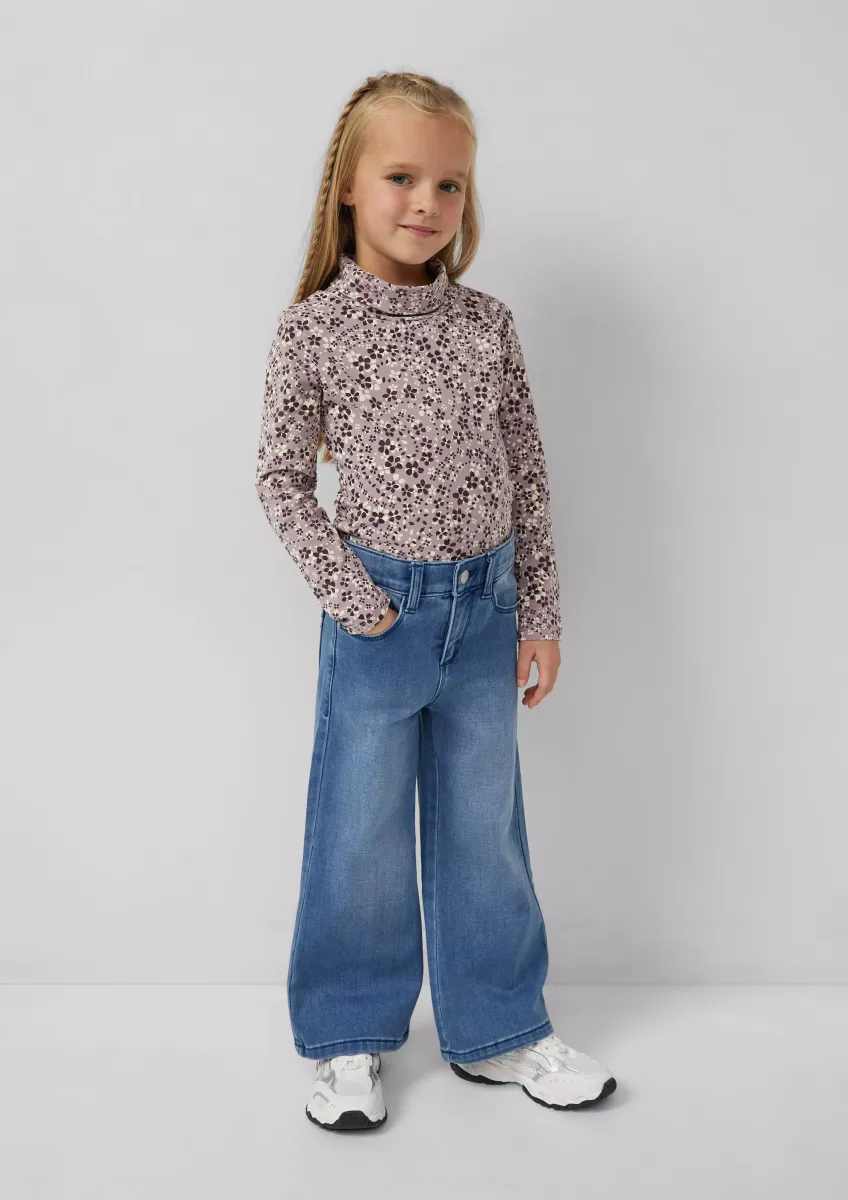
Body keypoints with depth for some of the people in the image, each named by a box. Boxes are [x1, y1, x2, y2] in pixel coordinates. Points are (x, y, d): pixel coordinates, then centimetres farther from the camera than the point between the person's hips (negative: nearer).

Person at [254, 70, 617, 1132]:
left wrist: (540, 615, 3)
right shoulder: (313, 330, -6)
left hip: (487, 604, 3)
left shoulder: (487, 324, 2)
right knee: (364, 835, 9)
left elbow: (526, 477, 4)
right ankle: (350, 1039, 29)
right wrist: (350, 595, -10)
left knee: (484, 827, 14)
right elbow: (282, 479, -2)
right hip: (381, 609, -3)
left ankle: (497, 1029, 32)